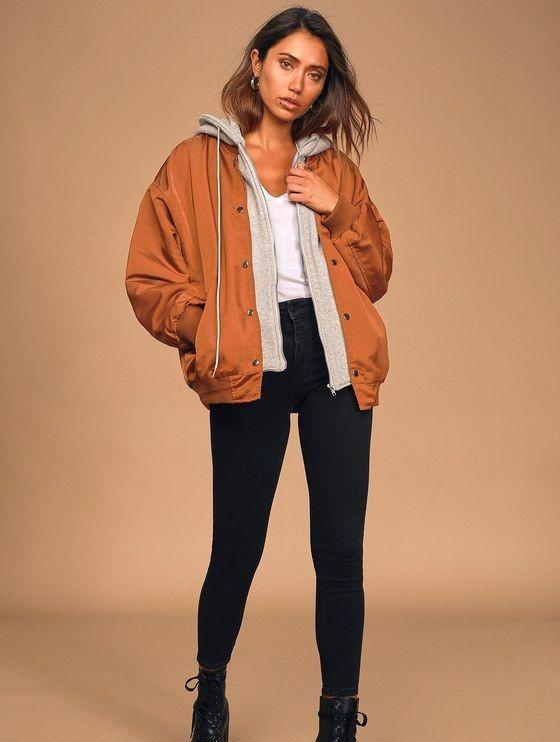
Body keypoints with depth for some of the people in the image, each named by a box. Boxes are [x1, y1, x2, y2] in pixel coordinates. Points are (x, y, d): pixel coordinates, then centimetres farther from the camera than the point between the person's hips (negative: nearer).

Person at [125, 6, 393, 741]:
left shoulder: (333, 167, 16)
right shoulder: (196, 161, 6)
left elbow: (376, 275, 17)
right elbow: (147, 278, 5)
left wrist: (339, 213, 1)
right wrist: (211, 332, -6)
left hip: (335, 360, 3)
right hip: (249, 374, -2)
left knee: (341, 549, 0)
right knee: (237, 546, 2)